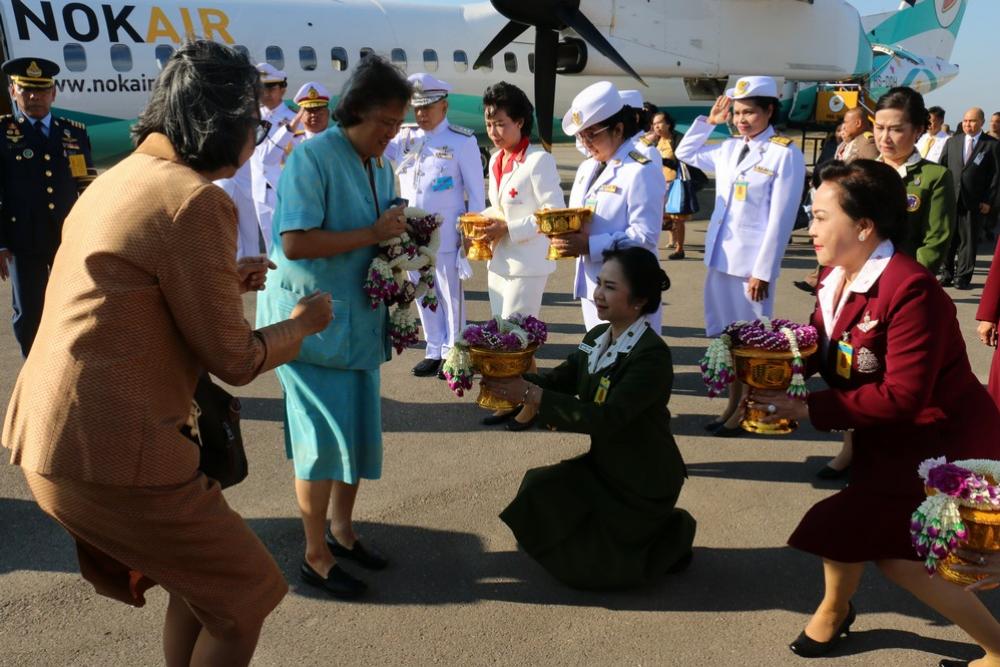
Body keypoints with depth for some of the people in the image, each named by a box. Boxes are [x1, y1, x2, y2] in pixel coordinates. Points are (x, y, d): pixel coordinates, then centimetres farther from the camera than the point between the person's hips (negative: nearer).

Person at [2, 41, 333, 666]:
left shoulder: (119, 176, 12)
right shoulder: (196, 200, -17)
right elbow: (234, 360, -12)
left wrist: (224, 283, 25)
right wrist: (302, 323, 5)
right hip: (112, 456, -10)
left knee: (201, 575, 24)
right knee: (246, 593, 7)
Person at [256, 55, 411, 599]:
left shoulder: (381, 166, 11)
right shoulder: (312, 157, -15)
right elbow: (295, 242, -23)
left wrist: (399, 235, -1)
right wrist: (373, 234, -21)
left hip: (360, 321, 8)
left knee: (359, 429, 14)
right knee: (323, 439, -1)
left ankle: (342, 530, 33)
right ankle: (315, 557, 15)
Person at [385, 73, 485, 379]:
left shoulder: (462, 141, -5)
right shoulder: (404, 137, 7)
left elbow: (476, 191, -5)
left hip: (446, 235, -5)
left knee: (450, 297, 6)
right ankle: (434, 352, 27)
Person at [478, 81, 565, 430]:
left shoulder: (539, 160, -13)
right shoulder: (495, 161, 11)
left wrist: (508, 229, -19)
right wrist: (484, 224, 0)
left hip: (527, 264, -8)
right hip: (498, 261, 8)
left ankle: (532, 403, 12)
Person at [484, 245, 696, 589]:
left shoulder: (652, 355, -26)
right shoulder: (596, 337, -1)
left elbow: (605, 419, -33)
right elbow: (560, 379, -4)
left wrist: (531, 393, -34)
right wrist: (513, 380, -24)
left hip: (643, 483, -7)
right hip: (604, 465, 8)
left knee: (577, 565, -2)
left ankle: (670, 537, 13)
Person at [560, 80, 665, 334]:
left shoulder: (642, 171, -13)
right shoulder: (587, 168, 15)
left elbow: (645, 236, -19)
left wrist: (589, 245, -24)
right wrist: (564, 233, -3)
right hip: (590, 285, 8)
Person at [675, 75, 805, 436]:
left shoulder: (785, 154, -9)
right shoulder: (728, 149, 10)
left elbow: (781, 218, -12)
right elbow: (685, 153, 27)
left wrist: (763, 271, -15)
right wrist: (708, 121, 13)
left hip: (752, 261, -6)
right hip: (720, 257, 7)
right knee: (726, 336, 14)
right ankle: (735, 403, 27)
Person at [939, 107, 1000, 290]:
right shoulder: (952, 142, 11)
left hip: (974, 202, -2)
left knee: (968, 240, 4)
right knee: (948, 239, 5)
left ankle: (963, 277, 12)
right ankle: (947, 275, 16)